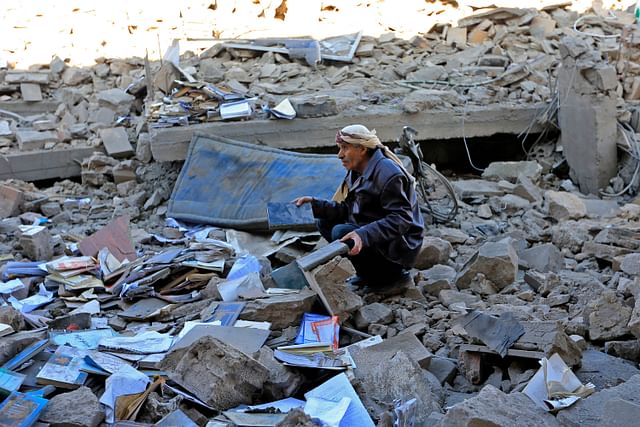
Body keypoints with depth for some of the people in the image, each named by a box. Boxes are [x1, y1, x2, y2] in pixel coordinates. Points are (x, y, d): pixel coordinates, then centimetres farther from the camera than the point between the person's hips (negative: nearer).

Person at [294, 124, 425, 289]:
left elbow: (401, 219, -28)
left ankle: (389, 274, -8)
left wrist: (364, 235, -39)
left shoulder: (388, 174, -22)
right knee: (325, 222, 7)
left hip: (399, 247, -10)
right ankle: (369, 272, 5)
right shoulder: (357, 172, 8)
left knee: (341, 232, -26)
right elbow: (347, 210, 9)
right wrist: (314, 204, -5)